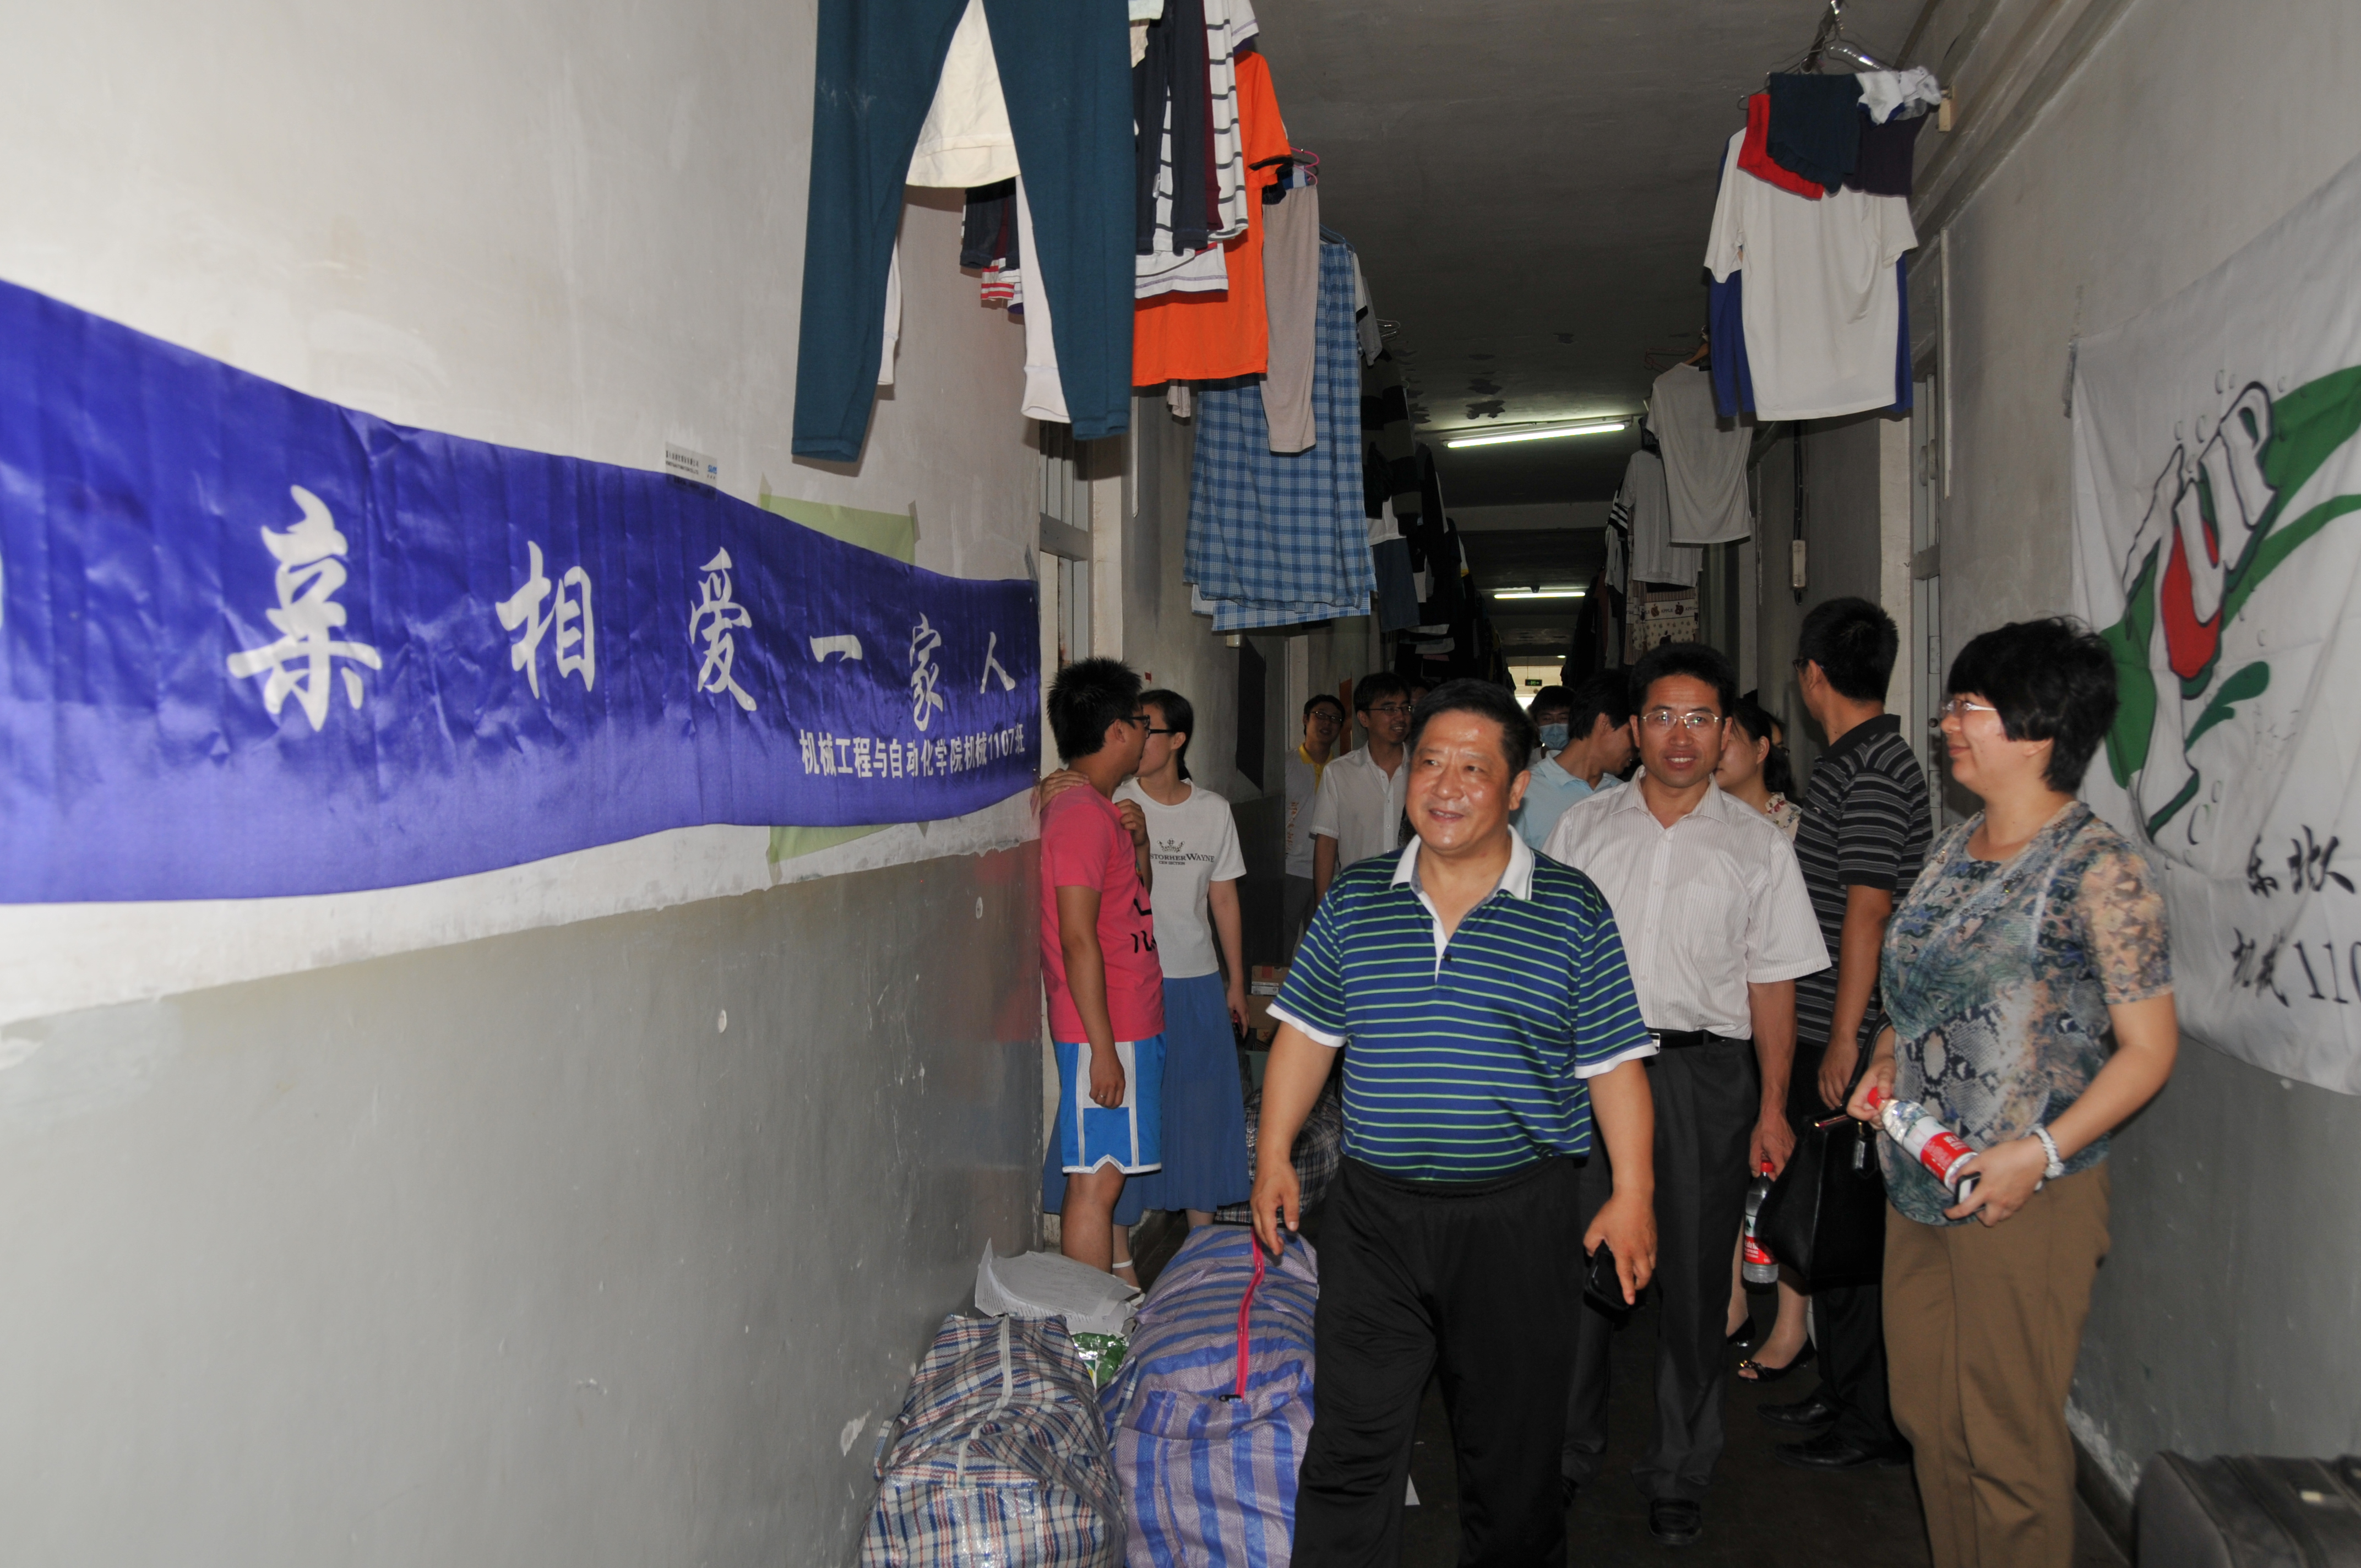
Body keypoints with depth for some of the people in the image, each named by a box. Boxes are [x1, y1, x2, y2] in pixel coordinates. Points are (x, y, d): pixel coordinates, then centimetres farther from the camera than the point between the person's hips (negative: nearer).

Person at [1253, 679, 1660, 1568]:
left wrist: (1633, 1193, -4)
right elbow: (1307, 1032, 10)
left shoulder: (1572, 911, -1)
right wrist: (1274, 1153, 5)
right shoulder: (1354, 901, 4)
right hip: (1374, 1211, 1)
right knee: (1351, 1445, 3)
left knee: (1512, 1444, 14)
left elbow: (1613, 1062, 0)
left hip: (1518, 1216, -1)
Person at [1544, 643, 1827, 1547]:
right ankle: (1566, 1453, 25)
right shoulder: (1582, 828, 8)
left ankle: (1679, 1474, 23)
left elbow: (1772, 981, 3)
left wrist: (1772, 1108, -1)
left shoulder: (1757, 844, 5)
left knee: (1695, 1277, 7)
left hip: (1705, 1074, -1)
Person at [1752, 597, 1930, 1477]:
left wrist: (1845, 1040, -21)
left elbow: (1867, 911, -21)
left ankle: (1874, 1422, 11)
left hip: (1850, 1043, -10)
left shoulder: (1869, 770, -17)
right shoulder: (1857, 760, 13)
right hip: (1823, 1031, 10)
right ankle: (1841, 1390, 29)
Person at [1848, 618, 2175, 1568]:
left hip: (2026, 1199, -7)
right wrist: (1885, 1062, 3)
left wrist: (2041, 1152, -22)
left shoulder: (2098, 868, -13)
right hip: (1919, 1185, 7)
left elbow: (2148, 1048, -14)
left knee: (2009, 1439, 5)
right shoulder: (1956, 851, 9)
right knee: (1928, 1416, 17)